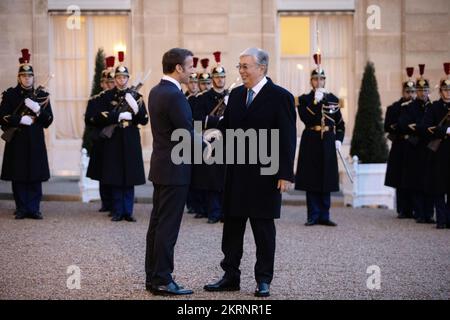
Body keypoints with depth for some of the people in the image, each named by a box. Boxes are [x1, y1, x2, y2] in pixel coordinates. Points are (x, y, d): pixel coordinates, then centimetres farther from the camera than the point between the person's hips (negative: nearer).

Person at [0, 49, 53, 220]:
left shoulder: (42, 95, 8)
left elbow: (48, 121, 4)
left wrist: (37, 110, -13)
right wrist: (21, 119, -14)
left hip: (35, 142, 1)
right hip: (16, 142, -1)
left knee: (36, 178, -1)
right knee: (18, 177, 0)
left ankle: (34, 209, 6)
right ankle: (21, 209, 9)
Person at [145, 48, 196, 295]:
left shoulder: (156, 91, 10)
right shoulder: (174, 96, -19)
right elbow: (188, 136, -18)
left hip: (160, 166, 10)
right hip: (174, 170, -10)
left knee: (157, 224, 12)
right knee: (168, 227, -5)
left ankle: (152, 276, 18)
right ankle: (162, 281, 0)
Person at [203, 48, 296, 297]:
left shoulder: (280, 97, -8)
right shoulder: (236, 94, 10)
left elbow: (287, 138, -11)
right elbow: (227, 125, 5)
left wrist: (285, 174, -15)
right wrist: (206, 121, -14)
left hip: (265, 174, -6)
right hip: (236, 173, 6)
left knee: (263, 228, 5)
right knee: (232, 226, 10)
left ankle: (263, 280, 14)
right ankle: (230, 277, 19)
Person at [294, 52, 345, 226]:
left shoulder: (333, 99, 9)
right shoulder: (304, 99, 2)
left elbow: (340, 123, 12)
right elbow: (306, 119, -14)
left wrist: (338, 139, -1)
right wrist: (316, 101, -17)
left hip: (328, 143, 2)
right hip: (311, 142, -2)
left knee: (326, 179, 4)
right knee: (311, 180, -1)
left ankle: (324, 216, 9)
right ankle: (313, 216, 5)